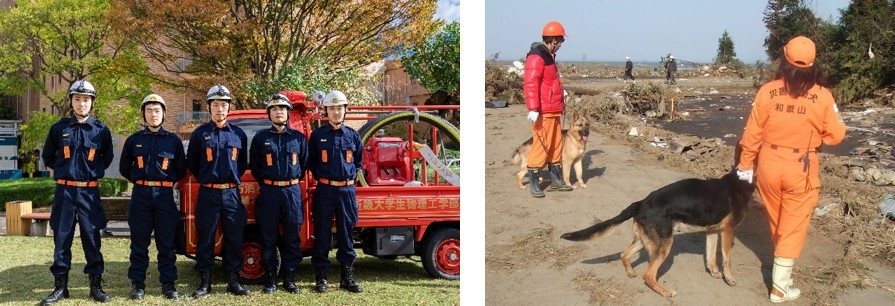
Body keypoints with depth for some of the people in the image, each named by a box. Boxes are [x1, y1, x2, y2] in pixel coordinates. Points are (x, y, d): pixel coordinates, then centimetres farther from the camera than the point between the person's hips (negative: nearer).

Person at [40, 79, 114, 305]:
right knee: (61, 239, 4)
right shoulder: (59, 128, 2)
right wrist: (61, 172, 14)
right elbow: (48, 156, 17)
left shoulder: (101, 130, 1)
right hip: (64, 191, 1)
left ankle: (96, 286, 10)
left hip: (89, 192, -1)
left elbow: (107, 159, 16)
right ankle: (60, 287, 12)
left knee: (92, 238, 3)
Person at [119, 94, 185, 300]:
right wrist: (138, 180, 9)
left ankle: (168, 284, 8)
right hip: (140, 196, 1)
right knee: (139, 243, 3)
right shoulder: (134, 140, 7)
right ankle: (137, 284, 9)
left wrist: (168, 180, 5)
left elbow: (181, 170, 11)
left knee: (166, 243, 2)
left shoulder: (173, 140, 6)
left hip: (165, 196, 0)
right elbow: (124, 168, 15)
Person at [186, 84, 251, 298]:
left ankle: (234, 281, 13)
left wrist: (233, 179, 8)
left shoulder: (238, 134, 7)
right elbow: (191, 164, 10)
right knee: (205, 239, 2)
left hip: (232, 194, 2)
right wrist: (206, 180, 10)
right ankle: (205, 283, 11)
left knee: (234, 238, 4)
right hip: (208, 194, -2)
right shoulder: (200, 134, 1)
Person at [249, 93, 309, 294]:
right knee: (269, 238, 3)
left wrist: (293, 181, 12)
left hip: (292, 192, 1)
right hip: (269, 192, -1)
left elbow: (304, 163, 15)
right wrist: (265, 183, 9)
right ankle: (270, 279, 10)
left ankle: (289, 279, 11)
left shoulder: (298, 138, 7)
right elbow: (254, 166, 10)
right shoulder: (260, 138, 4)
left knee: (292, 237, 4)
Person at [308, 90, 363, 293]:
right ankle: (321, 277, 9)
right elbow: (310, 162, 9)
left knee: (346, 235, 6)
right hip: (325, 191, -2)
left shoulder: (353, 136, 7)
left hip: (347, 190, 2)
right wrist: (321, 177, 4)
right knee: (322, 235, 2)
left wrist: (351, 176, 6)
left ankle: (347, 278, 13)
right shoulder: (317, 135, 1)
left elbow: (358, 162, 17)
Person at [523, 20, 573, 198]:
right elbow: (530, 83, -22)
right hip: (543, 112, -10)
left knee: (556, 145, 14)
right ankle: (533, 184, -2)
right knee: (541, 146, -8)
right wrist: (533, 108, -27)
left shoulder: (548, 56, 18)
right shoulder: (537, 57, -14)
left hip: (554, 111, 10)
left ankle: (556, 180, 22)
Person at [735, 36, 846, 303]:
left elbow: (752, 133, -4)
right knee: (793, 227, 8)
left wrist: (745, 165, 7)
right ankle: (780, 286, 9)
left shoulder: (767, 91, -8)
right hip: (801, 169, -2)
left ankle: (783, 268, 40)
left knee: (776, 223, 21)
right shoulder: (822, 95, -12)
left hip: (769, 164, 2)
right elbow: (835, 135, -5)